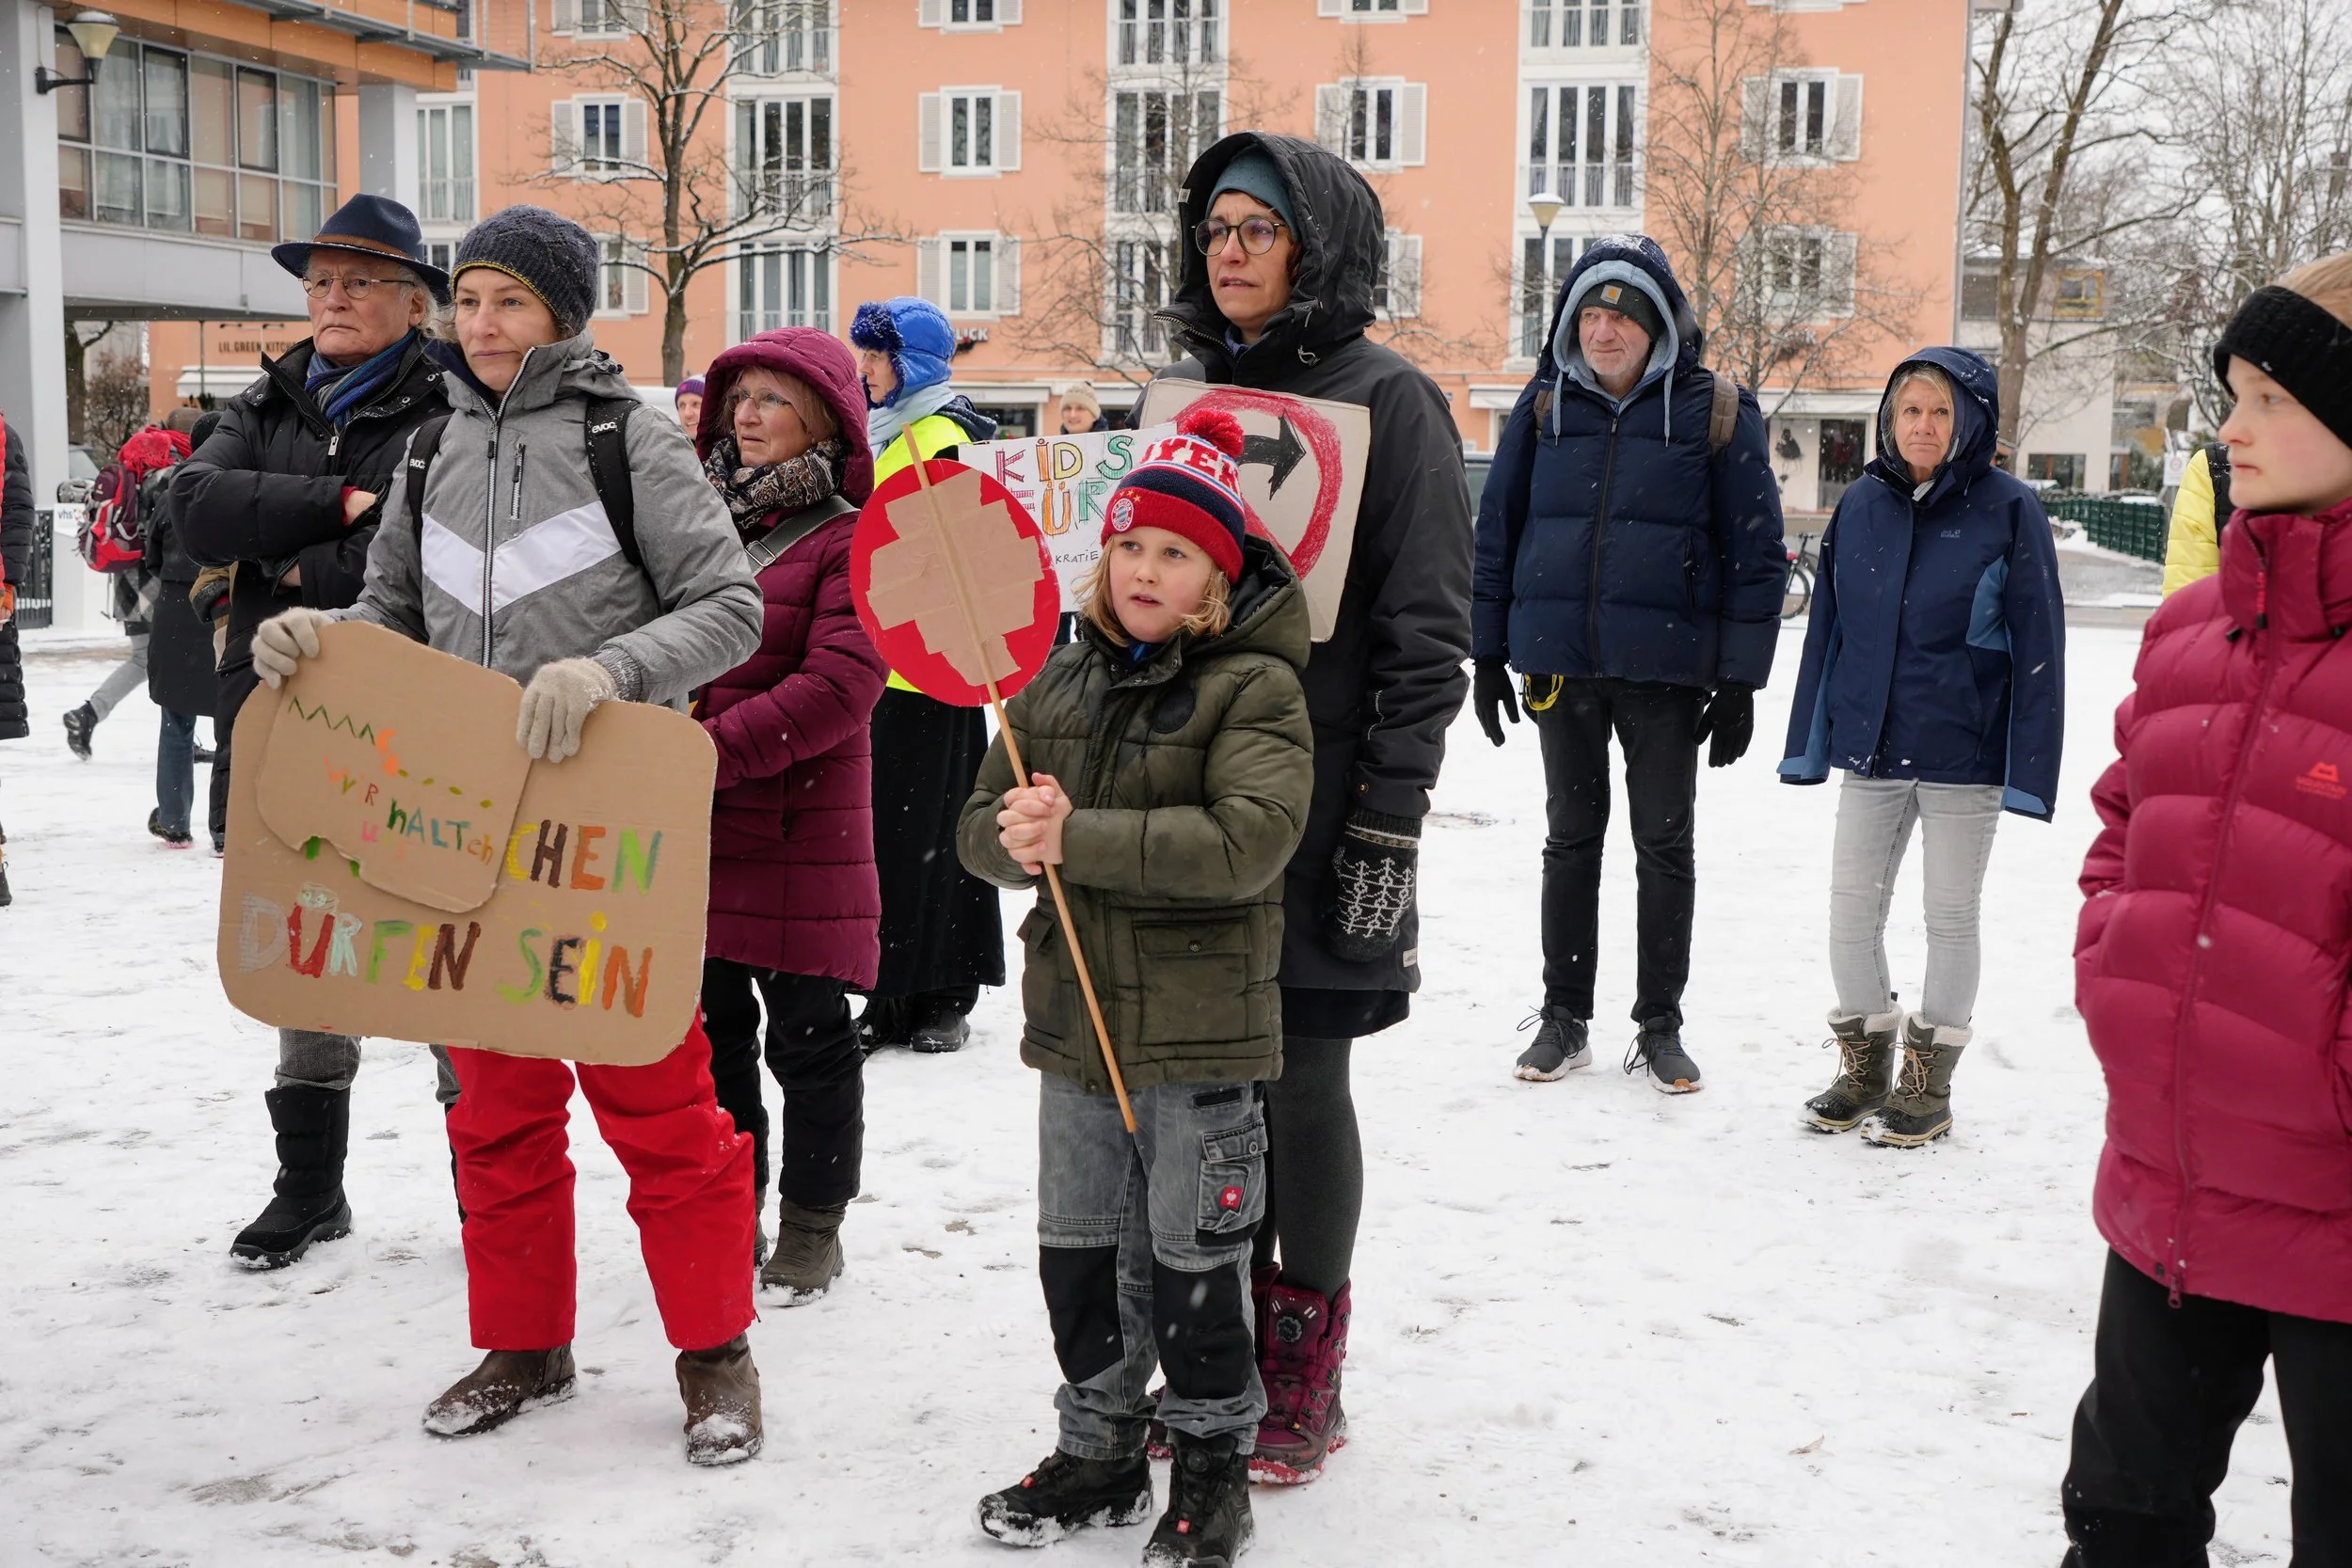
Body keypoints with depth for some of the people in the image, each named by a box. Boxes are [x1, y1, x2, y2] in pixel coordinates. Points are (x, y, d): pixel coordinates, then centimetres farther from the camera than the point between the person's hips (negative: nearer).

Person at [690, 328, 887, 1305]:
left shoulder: (846, 540, -7)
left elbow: (840, 686, -19)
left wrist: (710, 751, -25)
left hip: (801, 831, -5)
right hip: (688, 831, 6)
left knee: (808, 1041, 6)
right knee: (709, 1032, 14)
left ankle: (812, 1231, 22)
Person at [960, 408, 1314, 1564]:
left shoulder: (1256, 688, -11)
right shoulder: (1059, 682, 8)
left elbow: (1249, 839, -25)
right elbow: (983, 825, 8)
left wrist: (1080, 839, -26)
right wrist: (1019, 834, -17)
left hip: (1198, 1033, -5)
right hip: (1075, 1024, 6)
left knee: (1193, 1264, 7)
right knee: (1077, 1254, 16)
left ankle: (1212, 1473, 26)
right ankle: (1098, 1450, 34)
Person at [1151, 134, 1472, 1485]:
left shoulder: (1390, 399, -5)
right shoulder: (1192, 391, 13)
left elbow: (1428, 633, -10)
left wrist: (1392, 822, -16)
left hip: (1318, 800, -5)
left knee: (1302, 1085, 2)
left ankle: (1304, 1384, 19)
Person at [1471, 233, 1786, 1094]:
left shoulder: (1716, 412, -3)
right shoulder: (1545, 406, 4)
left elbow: (1756, 553, -2)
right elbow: (1496, 531, 9)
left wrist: (1741, 682, -6)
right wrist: (1488, 655, 5)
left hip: (1666, 668, -2)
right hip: (1560, 664, 2)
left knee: (1665, 846, 7)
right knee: (1571, 838, 11)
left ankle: (1660, 1027, 18)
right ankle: (1564, 1019, 21)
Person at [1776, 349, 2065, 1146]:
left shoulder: (2009, 511, -7)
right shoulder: (1860, 507, 5)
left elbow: (2038, 642, -7)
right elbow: (1826, 628, 10)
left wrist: (2028, 763, -12)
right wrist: (1810, 742, 8)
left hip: (1963, 753, -4)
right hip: (1871, 750, 4)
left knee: (1950, 917, 7)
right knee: (1851, 910, 8)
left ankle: (1927, 1086, 19)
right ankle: (1864, 1069, 25)